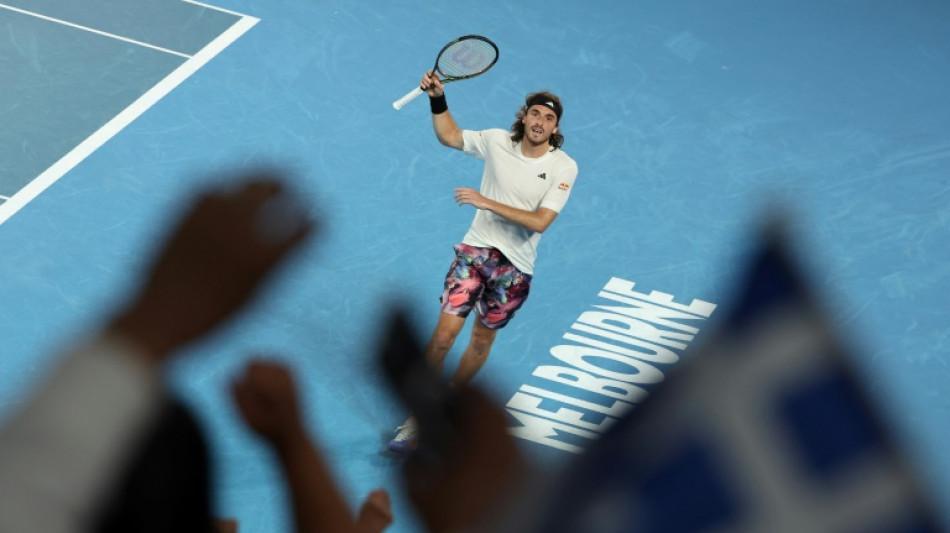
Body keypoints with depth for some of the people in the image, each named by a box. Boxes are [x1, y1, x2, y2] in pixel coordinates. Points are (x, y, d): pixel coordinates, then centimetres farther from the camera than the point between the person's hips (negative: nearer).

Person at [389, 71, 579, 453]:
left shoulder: (564, 168, -11)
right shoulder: (497, 141, -3)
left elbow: (540, 222, -19)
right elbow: (449, 136, 14)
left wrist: (487, 202, -23)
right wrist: (437, 98, -1)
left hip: (515, 267, 0)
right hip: (476, 249, 0)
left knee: (483, 337, 13)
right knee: (445, 331, -11)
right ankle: (418, 417, -1)